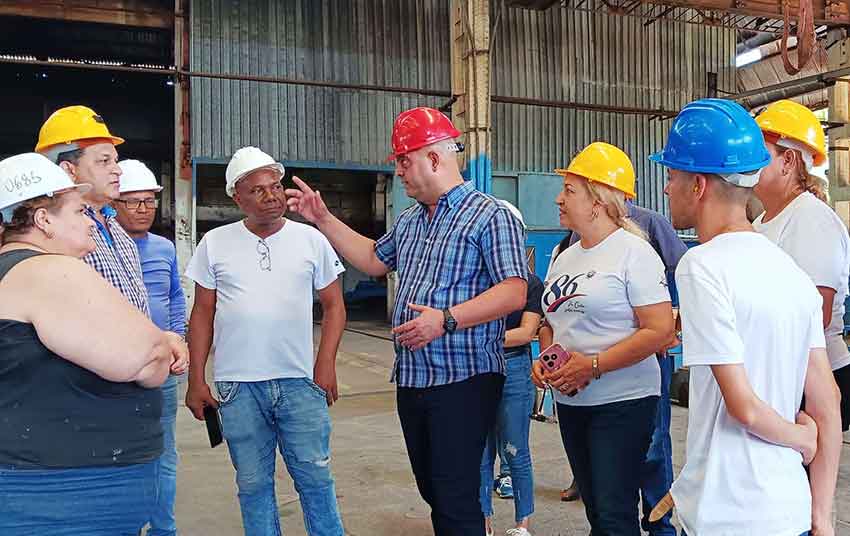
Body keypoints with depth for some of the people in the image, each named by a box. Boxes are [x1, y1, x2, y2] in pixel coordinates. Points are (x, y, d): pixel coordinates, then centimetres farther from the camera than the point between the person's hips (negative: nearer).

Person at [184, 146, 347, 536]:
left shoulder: (311, 239, 3)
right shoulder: (215, 244, 4)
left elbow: (333, 304, 7)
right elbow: (202, 314, 7)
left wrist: (326, 364, -4)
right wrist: (196, 380, 3)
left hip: (300, 383, 0)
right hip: (238, 387, 1)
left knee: (315, 477, 5)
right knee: (253, 484, 10)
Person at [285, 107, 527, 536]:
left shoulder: (489, 216, -8)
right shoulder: (408, 221, 16)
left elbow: (514, 292, -16)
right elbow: (374, 260, 31)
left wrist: (446, 319, -24)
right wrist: (323, 219, 24)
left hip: (464, 381, -8)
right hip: (411, 381, 8)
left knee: (456, 501, -6)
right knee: (432, 493, 15)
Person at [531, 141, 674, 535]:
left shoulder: (633, 252, -10)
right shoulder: (564, 259, 13)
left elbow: (660, 330, -18)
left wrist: (593, 365, -21)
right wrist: (543, 361, 2)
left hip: (622, 402, -7)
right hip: (570, 402, 7)